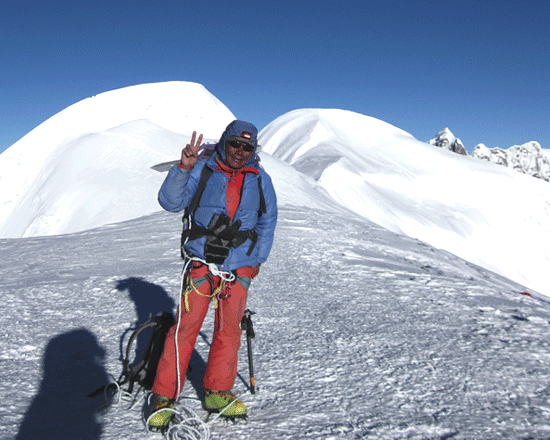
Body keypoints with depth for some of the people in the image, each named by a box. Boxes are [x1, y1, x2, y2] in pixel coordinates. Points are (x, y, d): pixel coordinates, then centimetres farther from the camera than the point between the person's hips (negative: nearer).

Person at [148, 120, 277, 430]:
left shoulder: (260, 180, 8)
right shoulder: (203, 171, 0)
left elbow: (267, 223, 16)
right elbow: (170, 201, -9)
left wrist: (256, 260, 8)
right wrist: (184, 167, -22)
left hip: (239, 268, 3)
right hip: (201, 263, -3)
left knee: (229, 330, 8)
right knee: (186, 326, -7)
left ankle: (218, 393, 24)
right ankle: (165, 397, 7)